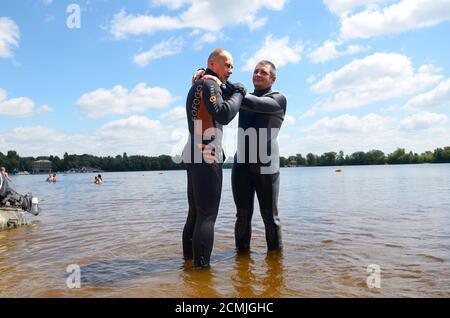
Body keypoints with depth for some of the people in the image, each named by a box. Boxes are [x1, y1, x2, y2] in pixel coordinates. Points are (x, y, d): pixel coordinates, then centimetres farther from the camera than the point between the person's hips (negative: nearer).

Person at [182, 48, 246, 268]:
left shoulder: (197, 86, 24)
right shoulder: (209, 84, -7)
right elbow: (224, 115, -22)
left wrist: (231, 94, 12)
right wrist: (238, 94, -6)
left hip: (194, 156, 10)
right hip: (206, 157, -10)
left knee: (196, 211, 15)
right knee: (207, 213, -7)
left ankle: (189, 257, 23)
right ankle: (201, 264, -4)